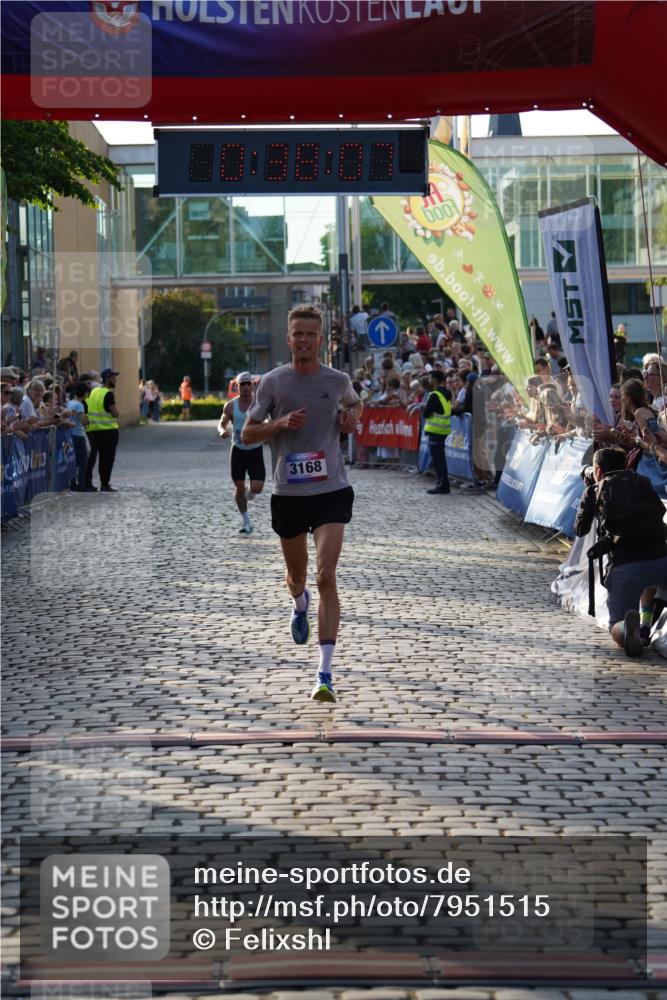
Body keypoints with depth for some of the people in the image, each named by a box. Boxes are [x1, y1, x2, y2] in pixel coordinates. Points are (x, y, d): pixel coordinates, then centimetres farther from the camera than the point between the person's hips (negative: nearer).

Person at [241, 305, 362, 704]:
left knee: (326, 577, -14)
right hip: (288, 494, 1)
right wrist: (280, 424, -15)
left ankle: (325, 674, -15)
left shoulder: (338, 380, 3)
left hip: (331, 491, -1)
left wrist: (352, 417, 3)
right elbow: (247, 434, 3)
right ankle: (300, 604, 58)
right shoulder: (273, 382, -1)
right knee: (297, 573, 18)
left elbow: (355, 403, 27)